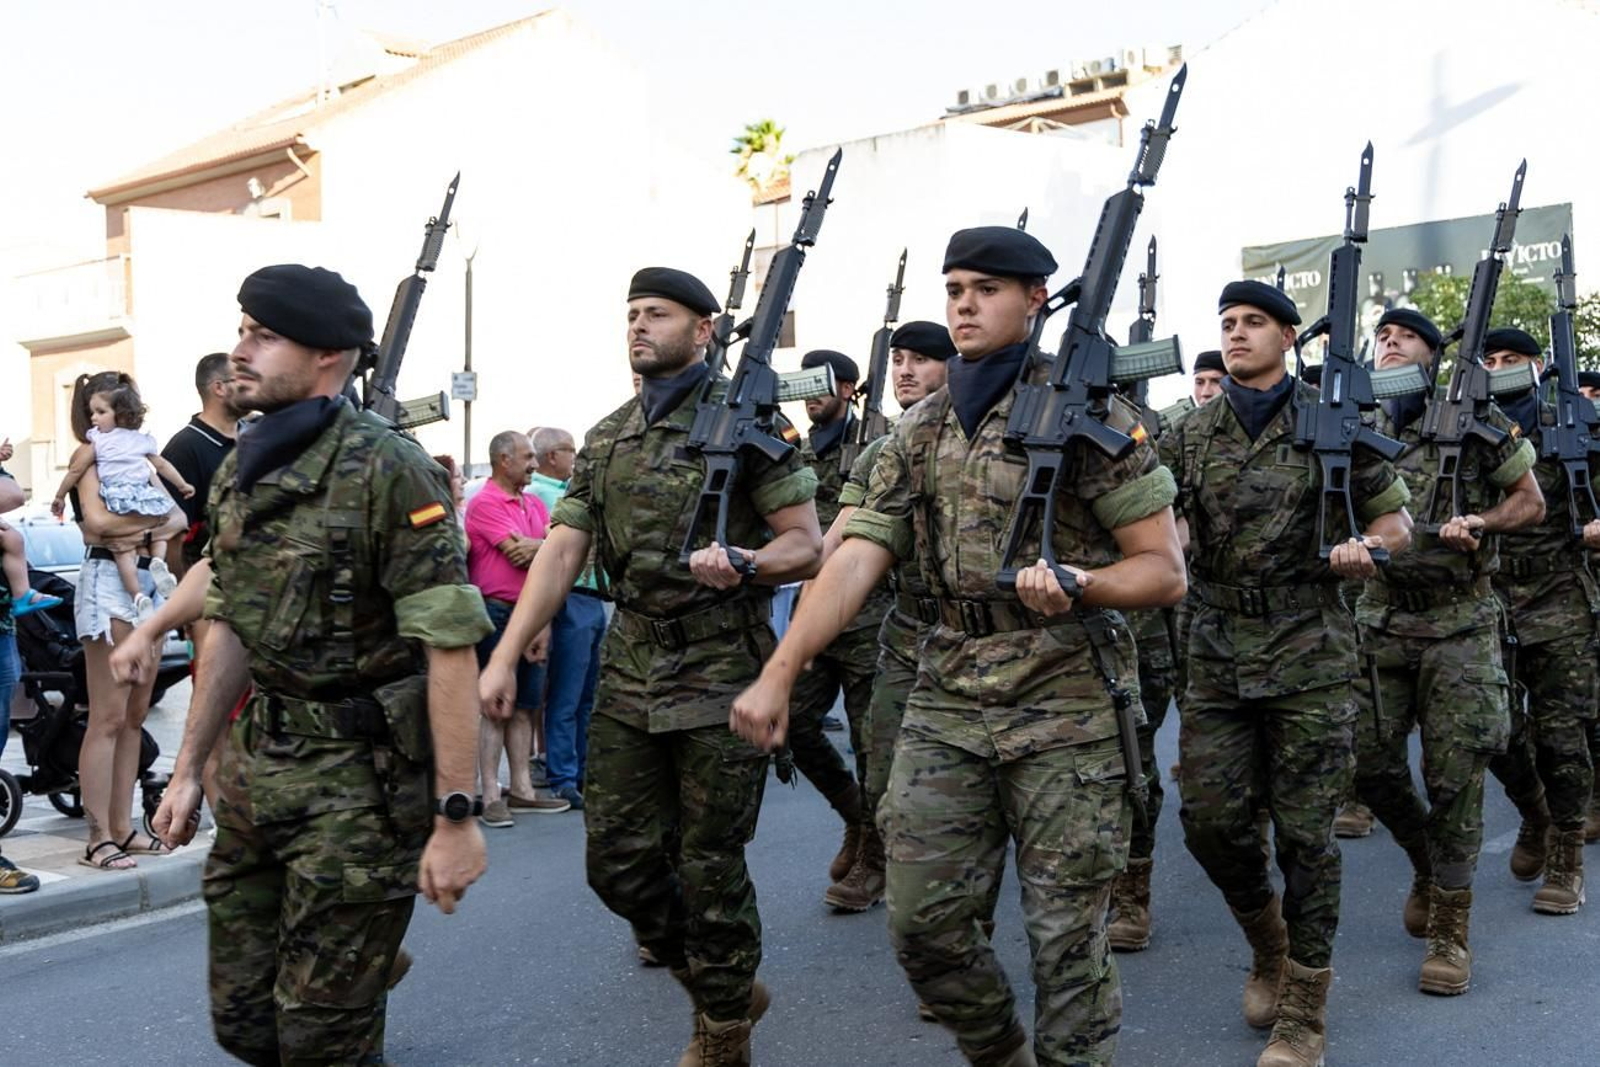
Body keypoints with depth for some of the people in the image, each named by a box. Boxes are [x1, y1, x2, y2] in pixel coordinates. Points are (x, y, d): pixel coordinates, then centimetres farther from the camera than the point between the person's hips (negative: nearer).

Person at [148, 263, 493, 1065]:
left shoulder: (386, 470, -16)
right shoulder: (239, 472, 8)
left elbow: (450, 648, -18)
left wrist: (455, 817, -21)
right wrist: (189, 767, 17)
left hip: (361, 775, -7)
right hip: (259, 760, 7)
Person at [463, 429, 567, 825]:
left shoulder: (536, 505, 15)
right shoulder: (485, 503, -9)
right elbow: (520, 552, -17)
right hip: (496, 612, -7)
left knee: (524, 706, 10)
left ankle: (522, 789, 17)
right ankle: (491, 796, 0)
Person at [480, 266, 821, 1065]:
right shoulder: (606, 439, 11)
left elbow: (807, 545, -6)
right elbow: (561, 553, 7)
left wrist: (743, 562, -27)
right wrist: (504, 659, -2)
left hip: (720, 678, -6)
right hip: (630, 675, 6)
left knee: (709, 869, 2)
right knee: (618, 859, 8)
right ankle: (726, 987, 29)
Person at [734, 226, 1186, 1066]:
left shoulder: (1090, 413, -4)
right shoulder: (918, 434, 10)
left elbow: (1164, 571, -5)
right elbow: (856, 561, 3)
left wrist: (1074, 585, -24)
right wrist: (778, 674, -8)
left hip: (1064, 702, -4)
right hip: (946, 698, 5)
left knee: (1065, 932, 2)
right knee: (922, 920, 6)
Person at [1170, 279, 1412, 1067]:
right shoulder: (1191, 433, 8)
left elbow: (1396, 518, 5)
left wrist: (1367, 548, -16)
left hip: (1309, 649, -3)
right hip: (1219, 649, 3)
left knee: (1305, 827, 0)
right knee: (1208, 816, 2)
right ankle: (1267, 941, 31)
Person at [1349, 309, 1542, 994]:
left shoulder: (1477, 422, -1)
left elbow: (1530, 502, 4)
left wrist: (1479, 522, -13)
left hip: (1459, 624, -3)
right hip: (1380, 622, 3)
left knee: (1454, 777, -3)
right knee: (1371, 766, 3)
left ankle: (1449, 929, 7)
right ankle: (1426, 862, 32)